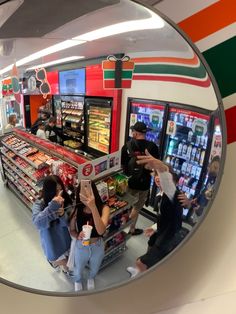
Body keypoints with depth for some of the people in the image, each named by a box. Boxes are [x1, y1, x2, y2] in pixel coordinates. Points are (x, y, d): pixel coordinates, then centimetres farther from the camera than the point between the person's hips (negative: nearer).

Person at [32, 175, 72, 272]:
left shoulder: (65, 200, -19)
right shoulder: (39, 204, -26)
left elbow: (68, 223, -17)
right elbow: (38, 223, -42)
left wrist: (62, 215, -39)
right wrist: (53, 206, -52)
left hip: (65, 237, 3)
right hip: (51, 239, -2)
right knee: (60, 262, 17)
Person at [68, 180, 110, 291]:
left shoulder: (104, 208, -26)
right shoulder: (77, 209, -21)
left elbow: (101, 230, -40)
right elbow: (72, 230, -7)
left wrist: (93, 207, -52)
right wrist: (78, 236, -31)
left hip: (97, 247, 0)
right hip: (80, 247, 0)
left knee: (94, 269, 31)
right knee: (78, 270, 30)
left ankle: (91, 278, 68)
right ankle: (77, 281, 66)